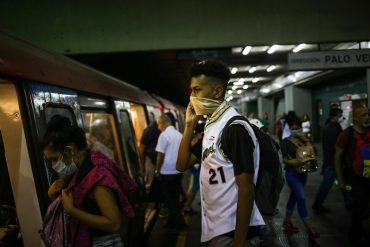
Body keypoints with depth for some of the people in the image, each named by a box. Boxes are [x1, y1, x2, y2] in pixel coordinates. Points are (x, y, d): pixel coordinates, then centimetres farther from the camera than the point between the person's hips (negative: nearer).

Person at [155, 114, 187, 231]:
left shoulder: (164, 135, -13)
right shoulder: (179, 135, 7)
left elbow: (160, 155, -13)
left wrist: (157, 170, -2)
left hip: (167, 172, -6)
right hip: (178, 171, 7)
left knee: (169, 198, 4)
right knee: (175, 197, 15)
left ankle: (179, 223, 6)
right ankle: (173, 220, 24)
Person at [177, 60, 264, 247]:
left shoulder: (235, 127, -20)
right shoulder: (210, 127, 7)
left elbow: (246, 189, -22)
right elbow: (182, 165, 9)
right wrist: (189, 125, -1)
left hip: (231, 230, -9)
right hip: (213, 227, 9)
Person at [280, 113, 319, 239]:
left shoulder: (303, 139, 6)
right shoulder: (286, 142, -9)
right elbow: (285, 160, -15)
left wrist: (306, 140, -12)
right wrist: (295, 162, -32)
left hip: (303, 173, 6)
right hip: (292, 174, -6)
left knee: (294, 197, 15)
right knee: (301, 199, -9)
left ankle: (287, 221, 29)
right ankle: (309, 228, -3)